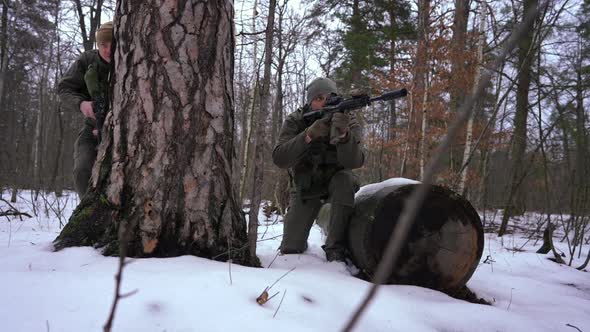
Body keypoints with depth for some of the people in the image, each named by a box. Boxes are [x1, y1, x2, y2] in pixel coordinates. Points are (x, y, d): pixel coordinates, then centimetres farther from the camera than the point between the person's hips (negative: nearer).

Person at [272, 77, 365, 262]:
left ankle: (335, 251, -27)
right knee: (290, 249, -6)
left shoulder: (348, 121, -18)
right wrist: (309, 135, -45)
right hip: (305, 186, 1)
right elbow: (279, 159, -32)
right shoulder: (295, 121, -17)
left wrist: (343, 134, -53)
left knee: (345, 179, -37)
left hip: (336, 180, 0)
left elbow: (354, 162, -34)